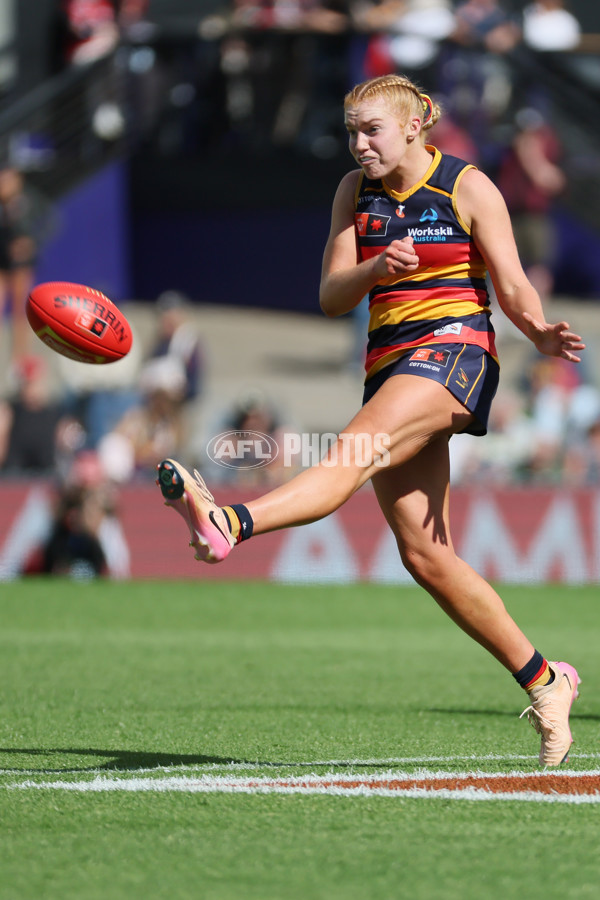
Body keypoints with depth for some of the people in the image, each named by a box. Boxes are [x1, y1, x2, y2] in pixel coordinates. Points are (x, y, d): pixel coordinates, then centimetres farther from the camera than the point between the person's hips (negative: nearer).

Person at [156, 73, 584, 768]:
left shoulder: (468, 187, 0)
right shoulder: (356, 190, 13)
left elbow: (512, 286, -4)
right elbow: (332, 298, 6)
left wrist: (541, 334, -25)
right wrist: (376, 268, -15)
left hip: (453, 352, -6)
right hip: (389, 363, 7)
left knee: (351, 455, -32)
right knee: (424, 557, 0)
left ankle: (228, 525, -56)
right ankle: (543, 681, 9)